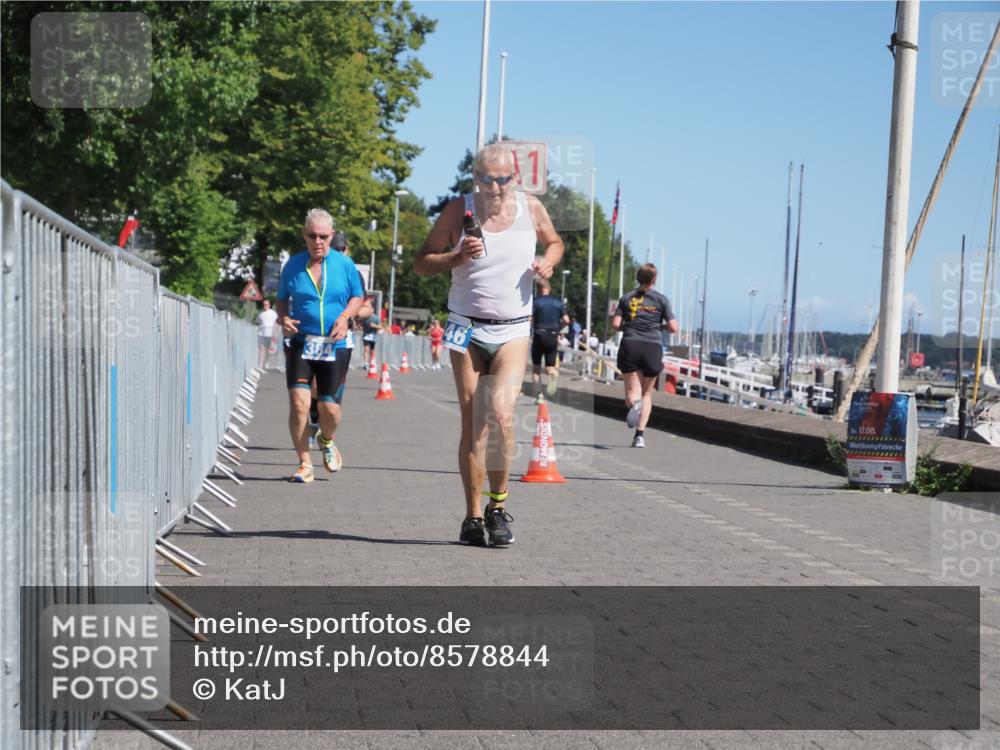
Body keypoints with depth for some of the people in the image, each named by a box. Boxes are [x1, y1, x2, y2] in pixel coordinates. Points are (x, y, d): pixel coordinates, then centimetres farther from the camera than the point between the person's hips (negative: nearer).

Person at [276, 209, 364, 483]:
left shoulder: (345, 264, 3)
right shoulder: (293, 264, 3)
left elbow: (357, 297, 12)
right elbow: (282, 300, 13)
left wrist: (345, 316, -7)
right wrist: (283, 318, -7)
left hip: (334, 346, 0)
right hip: (300, 343, 0)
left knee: (330, 408, -2)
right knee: (298, 402, -14)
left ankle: (326, 440, 35)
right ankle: (304, 464, -1)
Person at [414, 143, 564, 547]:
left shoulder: (531, 208, 2)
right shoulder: (458, 211, -4)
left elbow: (555, 242, 21)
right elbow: (421, 263, 2)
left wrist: (547, 262, -1)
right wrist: (458, 257, -17)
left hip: (513, 331, 0)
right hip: (467, 329, 0)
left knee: (500, 414, -19)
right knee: (472, 424, 0)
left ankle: (498, 504, -2)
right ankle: (474, 516, 9)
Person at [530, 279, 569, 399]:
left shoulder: (536, 301, -3)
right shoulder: (558, 302, 7)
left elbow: (529, 319, -14)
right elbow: (566, 320, 2)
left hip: (539, 336, -2)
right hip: (553, 336, 2)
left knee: (536, 366, 11)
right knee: (550, 366, 8)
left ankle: (539, 393, 2)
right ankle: (553, 374, -29)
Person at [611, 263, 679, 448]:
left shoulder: (627, 298, 9)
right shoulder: (661, 299, 5)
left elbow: (615, 324, 1)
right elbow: (673, 328, 0)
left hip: (630, 345, 0)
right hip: (653, 346, 0)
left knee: (632, 390, 2)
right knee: (647, 393, 12)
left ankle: (634, 404, -36)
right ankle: (639, 435, 3)